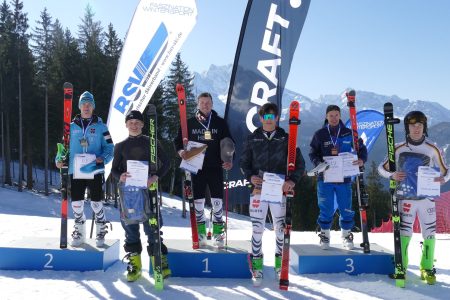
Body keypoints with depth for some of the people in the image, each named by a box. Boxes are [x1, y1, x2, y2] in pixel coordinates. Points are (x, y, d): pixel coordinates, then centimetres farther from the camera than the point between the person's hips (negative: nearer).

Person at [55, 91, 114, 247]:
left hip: (95, 170, -2)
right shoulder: (72, 127, 10)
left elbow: (109, 147, 3)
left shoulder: (100, 126, 4)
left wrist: (103, 159, -15)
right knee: (76, 203, 6)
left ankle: (101, 233, 16)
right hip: (75, 170, 2)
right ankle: (79, 233, 24)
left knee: (96, 203, -1)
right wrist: (59, 159, -4)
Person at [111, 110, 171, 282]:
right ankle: (134, 262, 12)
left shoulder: (151, 142, 8)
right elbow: (114, 169, 13)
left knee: (152, 223, -6)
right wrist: (120, 176, -10)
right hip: (127, 189, 2)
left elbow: (166, 162, 7)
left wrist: (156, 177, -9)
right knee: (129, 224, 2)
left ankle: (160, 259, 2)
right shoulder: (121, 146, 13)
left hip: (148, 188, -2)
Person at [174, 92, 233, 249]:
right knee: (198, 202, 6)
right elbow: (178, 141, 10)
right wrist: (181, 151, -11)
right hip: (196, 168, 1)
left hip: (216, 168, 0)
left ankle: (218, 233, 12)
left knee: (217, 201, 0)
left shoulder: (220, 122, 5)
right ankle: (201, 234, 18)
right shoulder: (189, 123, 5)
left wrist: (229, 160, -6)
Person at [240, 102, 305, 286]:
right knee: (257, 228, 2)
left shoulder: (285, 138, 3)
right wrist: (250, 176, -9)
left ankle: (279, 264, 25)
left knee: (280, 228, 7)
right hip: (258, 189, 0)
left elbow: (300, 163, 3)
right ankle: (257, 265, 15)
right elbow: (244, 162, 10)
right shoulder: (252, 139, 5)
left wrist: (293, 180, -13)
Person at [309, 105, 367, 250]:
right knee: (326, 209, 5)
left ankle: (346, 235, 25)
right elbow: (313, 153, 4)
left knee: (346, 209, 7)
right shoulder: (319, 134, 1)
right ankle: (325, 235, 21)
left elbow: (361, 148, 10)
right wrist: (319, 163, -16)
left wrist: (361, 159, -10)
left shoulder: (348, 133, 3)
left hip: (344, 178, 1)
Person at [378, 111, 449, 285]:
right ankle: (401, 267, 14)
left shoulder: (432, 149, 0)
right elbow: (382, 168, 7)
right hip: (406, 198, -1)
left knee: (429, 233, 4)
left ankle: (427, 269, 21)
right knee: (404, 233, -2)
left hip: (427, 198, 1)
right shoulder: (399, 149, 0)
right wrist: (392, 175, -14)